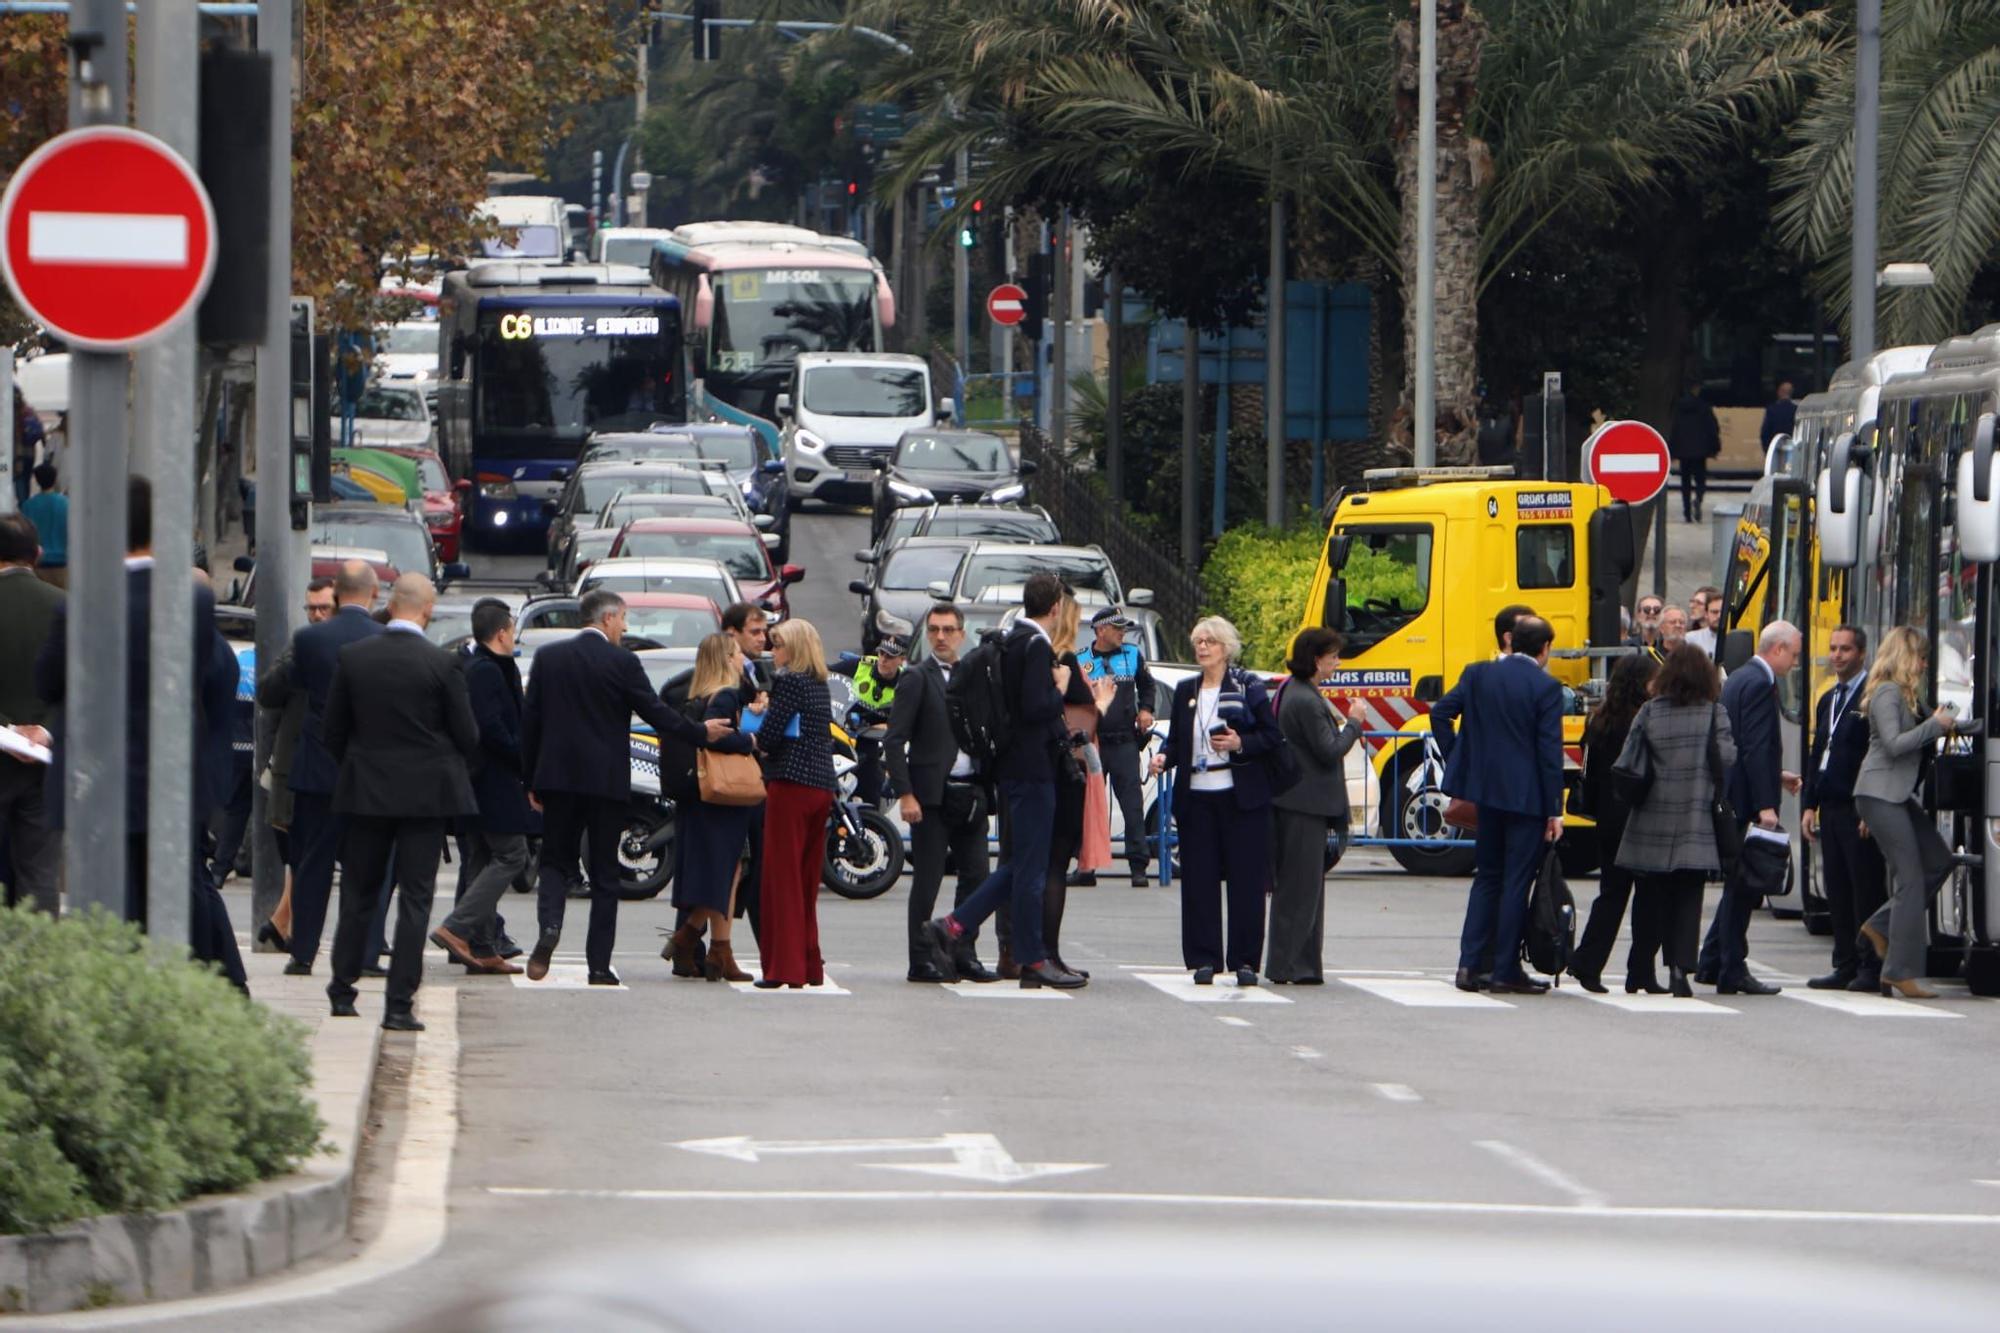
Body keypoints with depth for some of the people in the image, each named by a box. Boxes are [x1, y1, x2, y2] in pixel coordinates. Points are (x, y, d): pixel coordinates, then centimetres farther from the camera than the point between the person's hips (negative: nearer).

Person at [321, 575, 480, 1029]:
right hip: (426, 793, -3)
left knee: (359, 893, 15)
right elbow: (467, 736, -6)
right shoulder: (442, 664, -12)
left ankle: (343, 991, 21)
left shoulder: (352, 657, -4)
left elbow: (332, 731, 3)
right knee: (415, 897, 1)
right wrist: (454, 768, 15)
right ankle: (399, 1004, -3)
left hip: (365, 790, 3)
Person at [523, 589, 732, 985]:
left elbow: (530, 720, 5)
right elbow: (655, 712, -5)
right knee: (604, 873, 5)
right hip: (607, 780, -2)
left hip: (558, 775, 2)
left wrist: (531, 781, 12)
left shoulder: (548, 658, 4)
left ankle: (549, 925, -18)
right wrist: (700, 733, 11)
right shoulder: (622, 663, -7)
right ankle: (599, 965, 3)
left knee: (556, 861, 11)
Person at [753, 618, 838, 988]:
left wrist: (754, 736, 6)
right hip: (822, 787, 8)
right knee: (807, 877, 14)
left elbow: (769, 735, -16)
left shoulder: (789, 682, -11)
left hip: (791, 784, -8)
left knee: (783, 877, -5)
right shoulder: (820, 685, 13)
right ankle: (809, 964, 17)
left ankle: (784, 967, -7)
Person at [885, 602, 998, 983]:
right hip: (932, 794, -5)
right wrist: (905, 794, -15)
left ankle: (964, 955, 13)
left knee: (975, 876, 5)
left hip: (971, 792, 5)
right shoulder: (917, 679, -3)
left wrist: (987, 788, 7)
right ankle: (922, 961, 2)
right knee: (927, 880, -2)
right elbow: (894, 741, -7)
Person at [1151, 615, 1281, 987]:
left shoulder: (1247, 687, 1)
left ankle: (1245, 960, 3)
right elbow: (1177, 741, 17)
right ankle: (1204, 960, 5)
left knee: (1246, 879, -2)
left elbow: (1271, 737, 0)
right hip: (1196, 798, 4)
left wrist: (1241, 744, -16)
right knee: (1199, 879, 1)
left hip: (1241, 797, -4)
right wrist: (1164, 758, -3)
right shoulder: (1186, 691, 13)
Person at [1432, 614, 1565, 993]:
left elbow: (1441, 712, 1)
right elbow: (1550, 751, -12)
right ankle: (1506, 971, 2)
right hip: (1527, 798, -5)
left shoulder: (1479, 676, 3)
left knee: (1487, 877, 15)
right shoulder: (1546, 688, -11)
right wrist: (1554, 811, -8)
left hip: (1486, 791, 5)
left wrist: (1457, 761, 9)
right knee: (1516, 882, 1)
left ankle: (1471, 964, 10)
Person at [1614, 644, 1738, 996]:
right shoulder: (1713, 712, -3)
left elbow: (1626, 764, 0)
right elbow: (1727, 759, -11)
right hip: (1695, 821, -2)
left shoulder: (1649, 712, 2)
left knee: (1653, 897, 11)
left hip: (1653, 819, 2)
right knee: (1688, 898, 0)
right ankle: (1680, 969, -11)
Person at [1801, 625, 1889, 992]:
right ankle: (1846, 965, 13)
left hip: (1860, 810, -8)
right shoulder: (1828, 701, 19)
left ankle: (1871, 968, -3)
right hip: (1831, 808, 9)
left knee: (1867, 889, -5)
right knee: (1837, 890, 9)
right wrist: (1809, 805, 14)